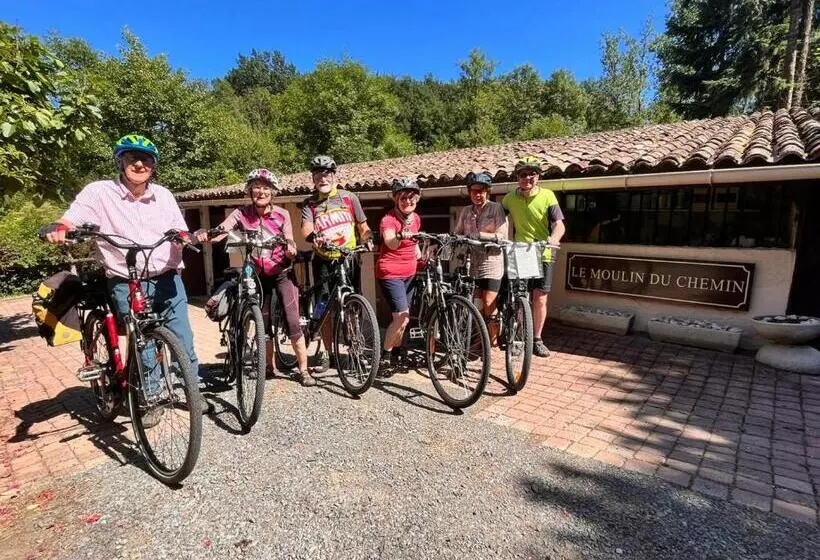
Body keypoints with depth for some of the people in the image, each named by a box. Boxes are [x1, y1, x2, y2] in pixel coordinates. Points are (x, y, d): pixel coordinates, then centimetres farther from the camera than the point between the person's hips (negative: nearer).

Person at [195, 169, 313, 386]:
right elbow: (221, 231, -23)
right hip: (259, 275, 2)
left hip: (282, 273, -2)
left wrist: (291, 249, -33)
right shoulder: (242, 213, -7)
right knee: (263, 324, 10)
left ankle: (303, 370, 1)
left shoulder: (282, 214, -9)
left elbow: (290, 248, -9)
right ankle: (270, 367, 27)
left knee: (292, 322, -10)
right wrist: (204, 234, -45)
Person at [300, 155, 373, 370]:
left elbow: (363, 226, 9)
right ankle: (327, 352, 17)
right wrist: (314, 236, -35)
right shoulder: (309, 203, 4)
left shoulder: (349, 197, 5)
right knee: (324, 309, 1)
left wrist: (368, 239, -11)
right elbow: (306, 229, -13)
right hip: (324, 261, 1)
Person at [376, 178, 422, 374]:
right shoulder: (388, 219, -17)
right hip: (390, 273, -7)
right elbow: (390, 242, -37)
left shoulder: (415, 218, 5)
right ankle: (384, 357, 4)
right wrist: (400, 236, -58)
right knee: (401, 317, -15)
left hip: (409, 273, 7)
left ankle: (395, 355, 30)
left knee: (404, 318, 12)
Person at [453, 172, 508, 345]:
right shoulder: (466, 211, 11)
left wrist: (479, 235, -20)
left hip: (491, 263, -4)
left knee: (489, 307, -4)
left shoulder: (496, 208, -2)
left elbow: (502, 235, -10)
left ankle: (491, 344, 9)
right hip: (473, 264, 4)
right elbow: (457, 233, 10)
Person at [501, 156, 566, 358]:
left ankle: (537, 339, 16)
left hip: (542, 255, -1)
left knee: (540, 299, 0)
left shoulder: (547, 196, -5)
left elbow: (559, 224, -12)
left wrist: (553, 239, -33)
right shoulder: (510, 197, 2)